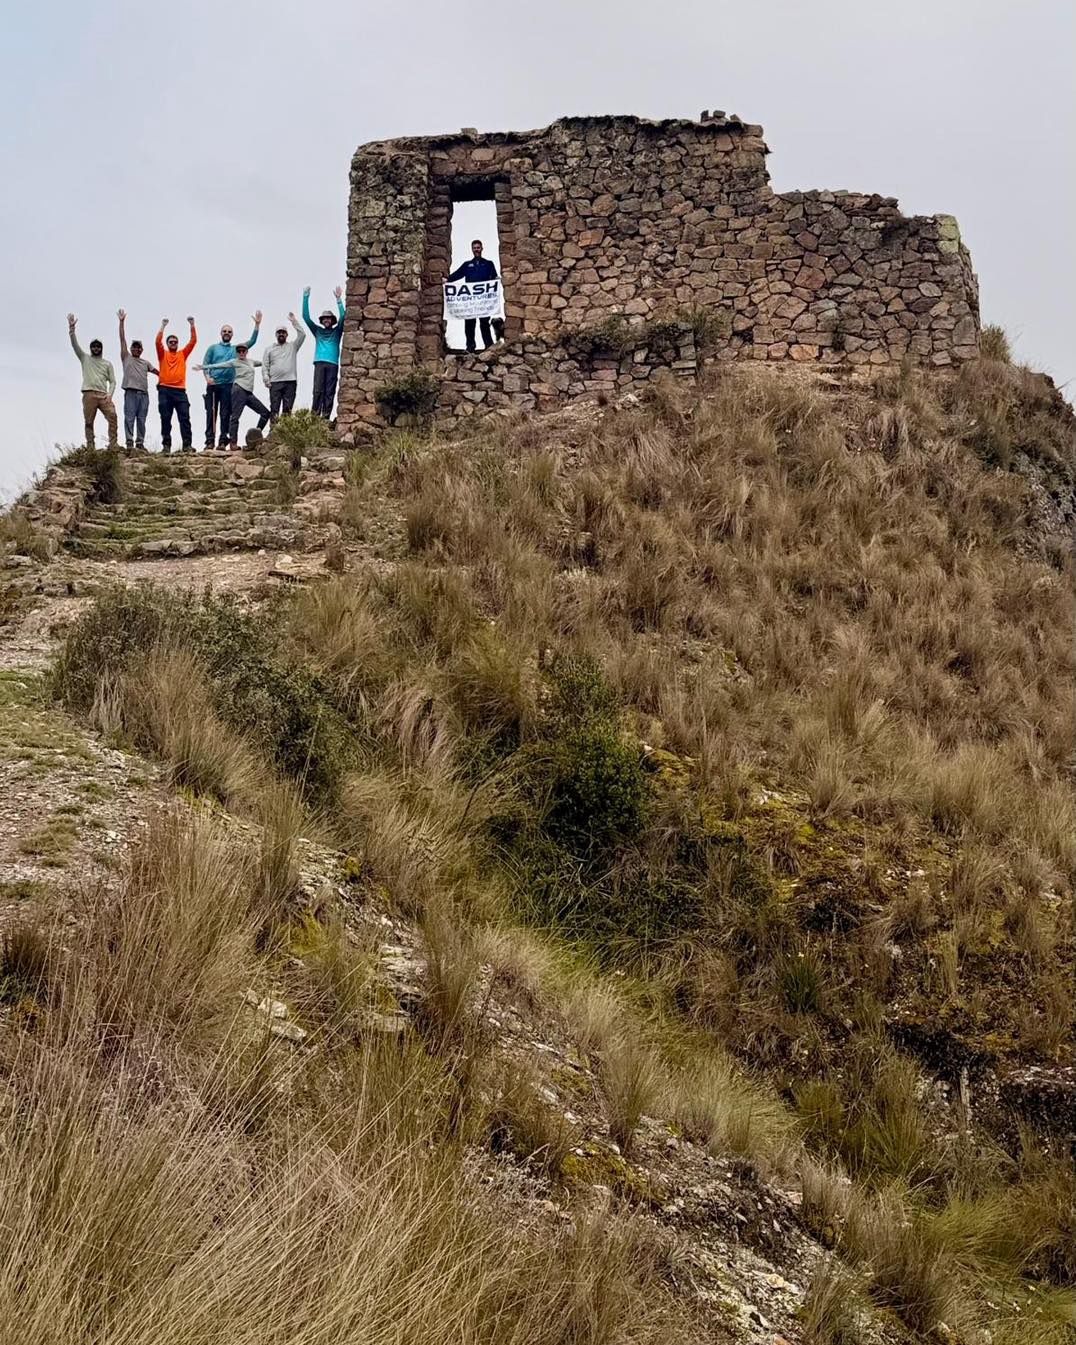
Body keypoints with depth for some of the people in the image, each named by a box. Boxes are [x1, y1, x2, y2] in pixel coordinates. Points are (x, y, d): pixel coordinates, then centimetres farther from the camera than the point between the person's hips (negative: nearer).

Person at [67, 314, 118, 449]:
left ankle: (113, 443, -17)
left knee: (112, 416, -17)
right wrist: (71, 328, -8)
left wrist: (109, 394, -6)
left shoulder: (107, 363, 18)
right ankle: (90, 446, -1)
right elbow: (75, 345, 5)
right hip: (89, 394, -1)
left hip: (104, 395, 1)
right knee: (88, 421, -3)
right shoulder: (85, 358, 16)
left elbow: (112, 381, 13)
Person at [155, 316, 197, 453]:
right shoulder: (163, 354, 12)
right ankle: (166, 445, 1)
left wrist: (192, 325, 4)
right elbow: (158, 341, -4)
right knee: (165, 419, -1)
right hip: (165, 390, -1)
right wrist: (163, 326, -5)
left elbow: (193, 341, 10)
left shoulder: (183, 354, 17)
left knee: (185, 418, -7)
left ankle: (187, 445, -11)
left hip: (180, 390, 1)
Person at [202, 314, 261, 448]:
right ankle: (209, 440, -5)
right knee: (211, 412, -4)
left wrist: (257, 324, 0)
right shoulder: (213, 348, 13)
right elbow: (205, 364, 6)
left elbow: (252, 341, 9)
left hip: (228, 385, 1)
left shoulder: (236, 349, 16)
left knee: (225, 414, -2)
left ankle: (223, 440, -2)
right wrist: (207, 377, -12)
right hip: (213, 384, -1)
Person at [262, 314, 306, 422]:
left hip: (290, 382, 0)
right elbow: (265, 366, 11)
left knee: (287, 409, -3)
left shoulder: (292, 346, 16)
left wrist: (294, 321, 0)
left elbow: (302, 335, 2)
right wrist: (266, 379, -3)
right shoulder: (270, 349, 18)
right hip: (275, 383, 0)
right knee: (274, 408, -6)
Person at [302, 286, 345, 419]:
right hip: (319, 363, 0)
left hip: (333, 364, 0)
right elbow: (306, 317, 12)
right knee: (318, 390, -10)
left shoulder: (337, 331, 17)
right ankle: (314, 417, -17)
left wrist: (339, 299, -7)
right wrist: (306, 297, 4)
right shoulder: (318, 331, 20)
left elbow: (343, 317, 2)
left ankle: (326, 418, -11)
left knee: (329, 392, -6)